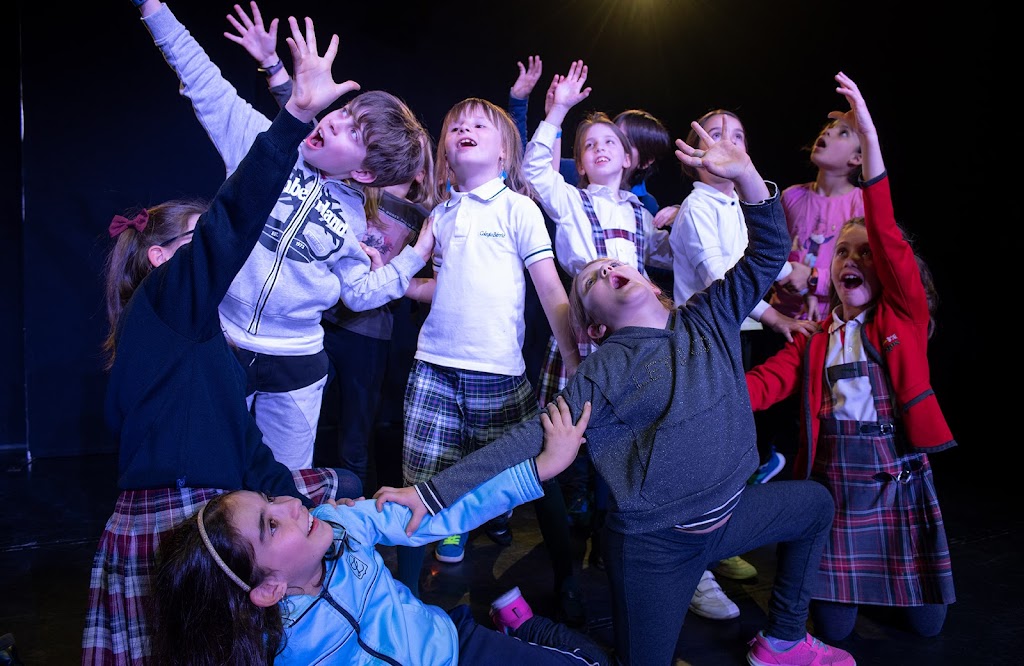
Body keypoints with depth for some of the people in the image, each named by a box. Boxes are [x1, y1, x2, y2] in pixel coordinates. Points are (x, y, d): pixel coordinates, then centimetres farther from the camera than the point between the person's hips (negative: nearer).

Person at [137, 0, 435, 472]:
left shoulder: (353, 216, 1)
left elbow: (358, 292, 8)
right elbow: (204, 83, -4)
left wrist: (416, 255, 1)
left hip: (297, 363, 1)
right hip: (221, 344, -1)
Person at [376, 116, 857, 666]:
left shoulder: (707, 321, 1)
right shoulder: (604, 372, -14)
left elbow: (767, 254, -3)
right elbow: (531, 439, -20)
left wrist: (745, 174, -20)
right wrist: (433, 492, -28)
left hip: (727, 514, 6)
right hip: (656, 544, -6)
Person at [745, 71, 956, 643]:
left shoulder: (905, 316, 0)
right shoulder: (816, 337, 9)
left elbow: (888, 234, -13)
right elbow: (766, 382, -5)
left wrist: (870, 137, -22)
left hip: (900, 475, -1)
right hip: (832, 476, 2)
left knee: (927, 622, 7)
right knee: (835, 627, 2)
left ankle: (901, 576, 39)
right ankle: (847, 583, 35)